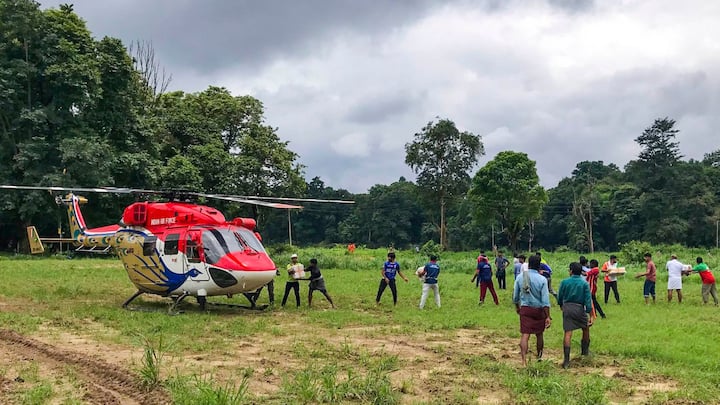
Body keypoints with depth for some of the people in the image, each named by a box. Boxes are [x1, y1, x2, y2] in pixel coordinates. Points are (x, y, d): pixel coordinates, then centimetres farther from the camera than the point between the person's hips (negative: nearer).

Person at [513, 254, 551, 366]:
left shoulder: (520, 277, -3)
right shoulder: (542, 279, -11)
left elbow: (515, 296, 6)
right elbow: (545, 300, -12)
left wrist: (517, 307, 25)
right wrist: (548, 317, -9)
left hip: (525, 309, 1)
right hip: (539, 310, 0)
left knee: (524, 335, -4)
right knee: (539, 334, 18)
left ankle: (524, 361, -17)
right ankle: (539, 356, 35)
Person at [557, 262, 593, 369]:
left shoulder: (564, 282, -1)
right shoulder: (584, 284, -3)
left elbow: (560, 298, 8)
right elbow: (588, 301, -7)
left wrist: (561, 306, 29)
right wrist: (591, 316, -3)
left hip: (567, 309, 0)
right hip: (579, 308, 0)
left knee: (568, 334, -2)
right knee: (586, 329, 26)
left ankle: (566, 360, -9)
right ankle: (585, 350, 41)